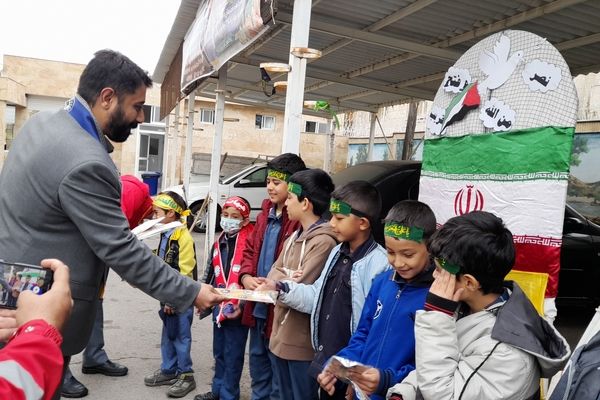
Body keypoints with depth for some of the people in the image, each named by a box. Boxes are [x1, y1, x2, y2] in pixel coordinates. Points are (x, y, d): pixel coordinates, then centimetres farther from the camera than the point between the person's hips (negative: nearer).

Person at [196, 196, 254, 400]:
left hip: (238, 308, -7)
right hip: (219, 305, 8)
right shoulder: (219, 242, 10)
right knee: (219, 352, 21)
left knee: (233, 354, 5)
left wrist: (242, 304, -20)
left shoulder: (250, 242, -14)